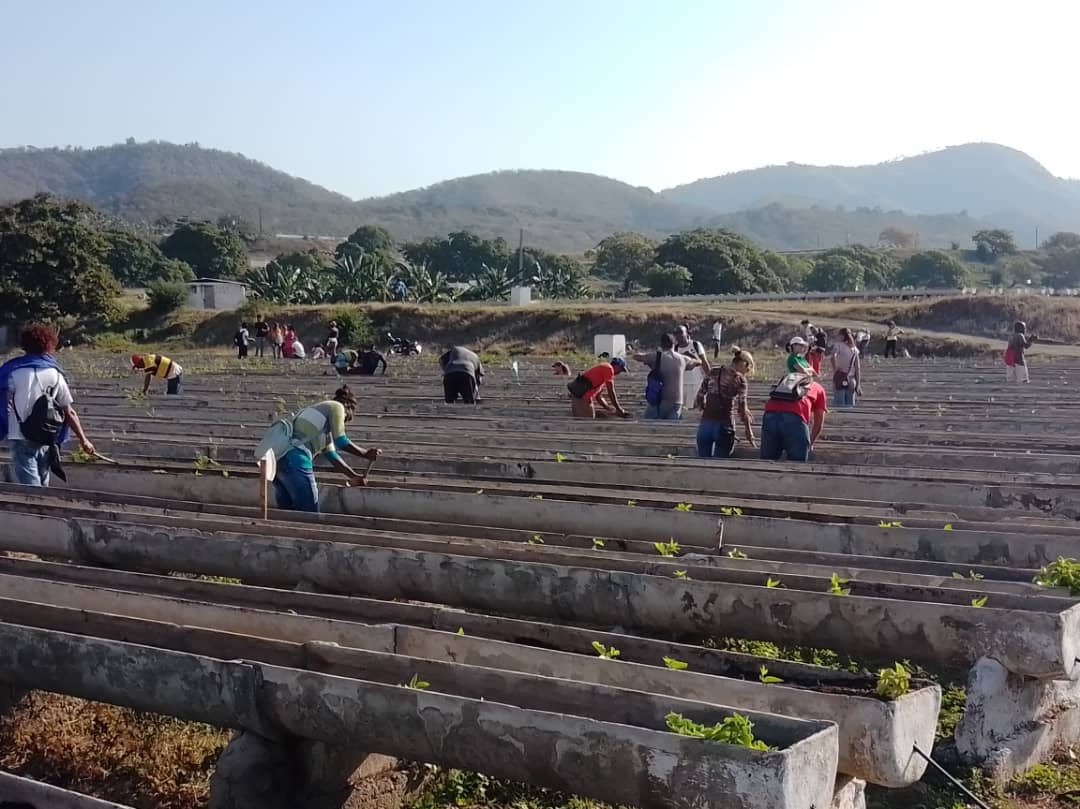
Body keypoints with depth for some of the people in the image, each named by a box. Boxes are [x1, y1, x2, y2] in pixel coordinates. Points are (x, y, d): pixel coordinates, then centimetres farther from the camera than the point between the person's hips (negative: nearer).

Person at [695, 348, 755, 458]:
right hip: (724, 425, -4)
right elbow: (742, 410, -5)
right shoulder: (740, 379, -2)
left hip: (705, 424, 4)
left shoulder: (713, 372, 11)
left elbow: (700, 397, 14)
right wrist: (749, 434, 2)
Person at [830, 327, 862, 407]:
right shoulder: (854, 348, 12)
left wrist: (835, 369, -14)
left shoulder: (838, 345, -2)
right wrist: (858, 383, 12)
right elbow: (857, 367, 10)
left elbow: (833, 357, -23)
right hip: (851, 379, 5)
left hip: (840, 376, -5)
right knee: (850, 406, 9)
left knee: (839, 404, -6)